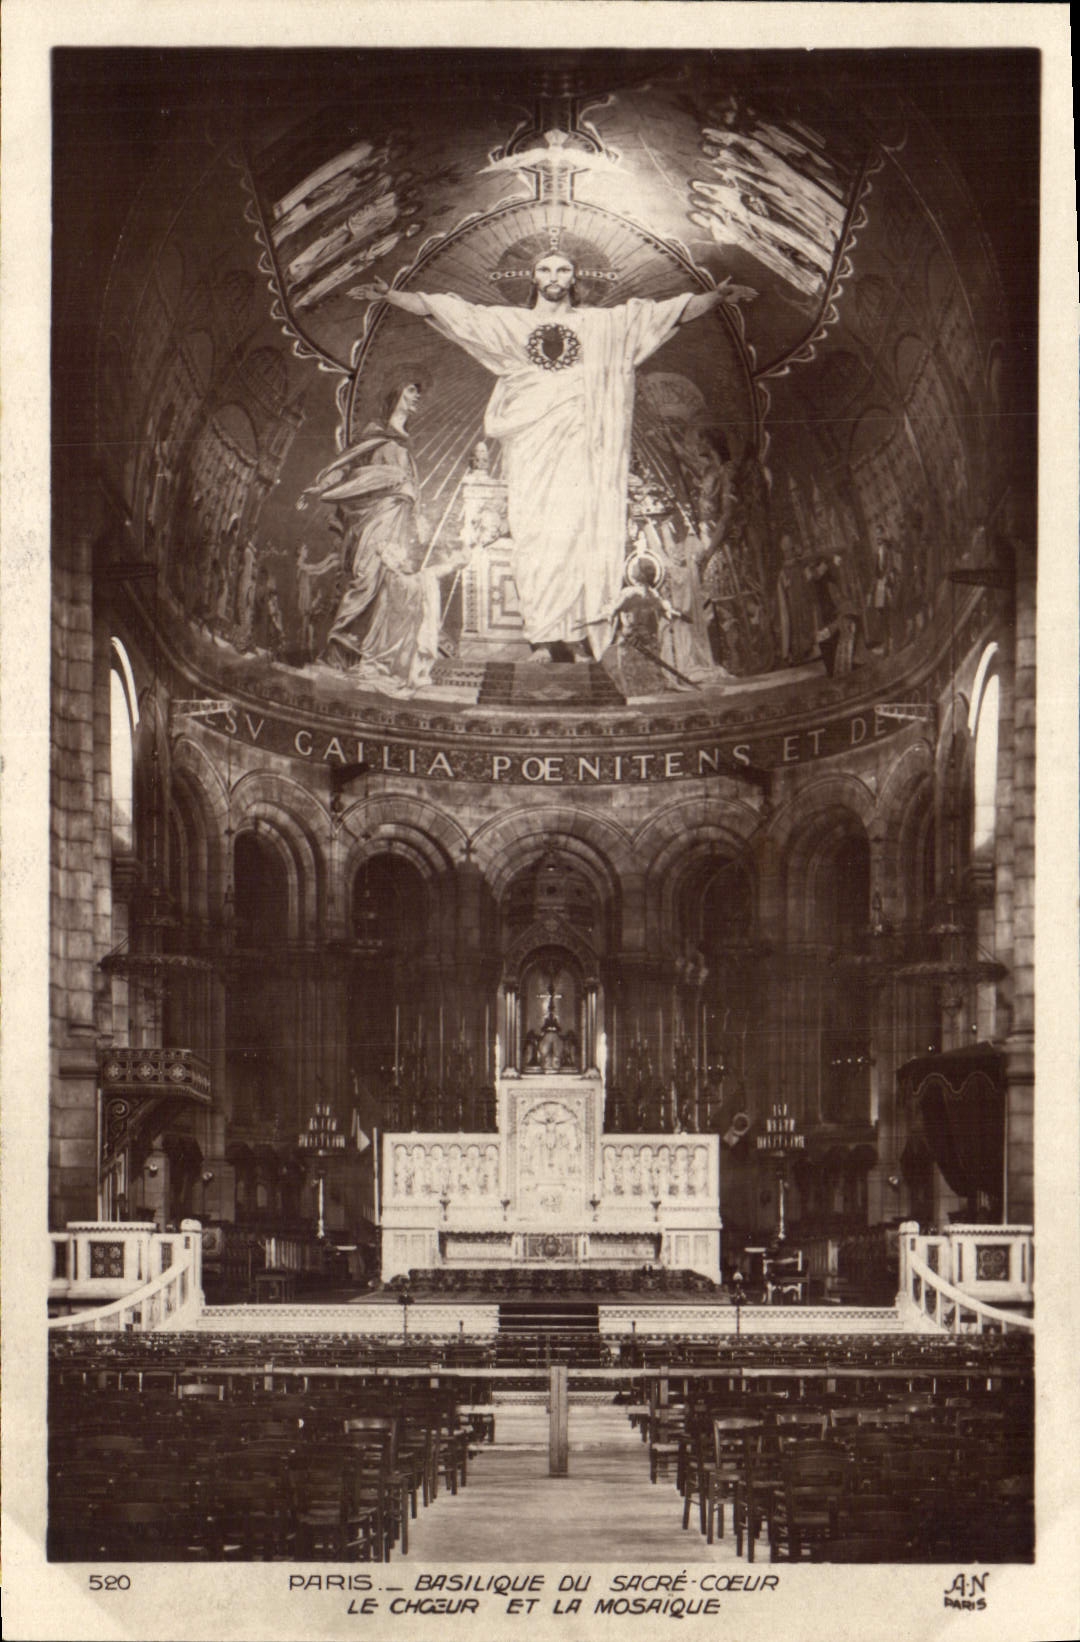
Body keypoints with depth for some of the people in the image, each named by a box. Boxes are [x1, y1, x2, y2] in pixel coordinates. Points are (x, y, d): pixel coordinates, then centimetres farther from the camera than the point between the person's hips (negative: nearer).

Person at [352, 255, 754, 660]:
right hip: (530, 448, 0)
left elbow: (676, 312, 10)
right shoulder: (509, 323, 15)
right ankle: (544, 638, -8)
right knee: (534, 536, -7)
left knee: (582, 531, -10)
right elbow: (442, 310, 11)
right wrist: (390, 296, 4)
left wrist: (715, 297, -3)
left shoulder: (606, 325, 14)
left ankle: (578, 631, -6)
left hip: (579, 447, 0)